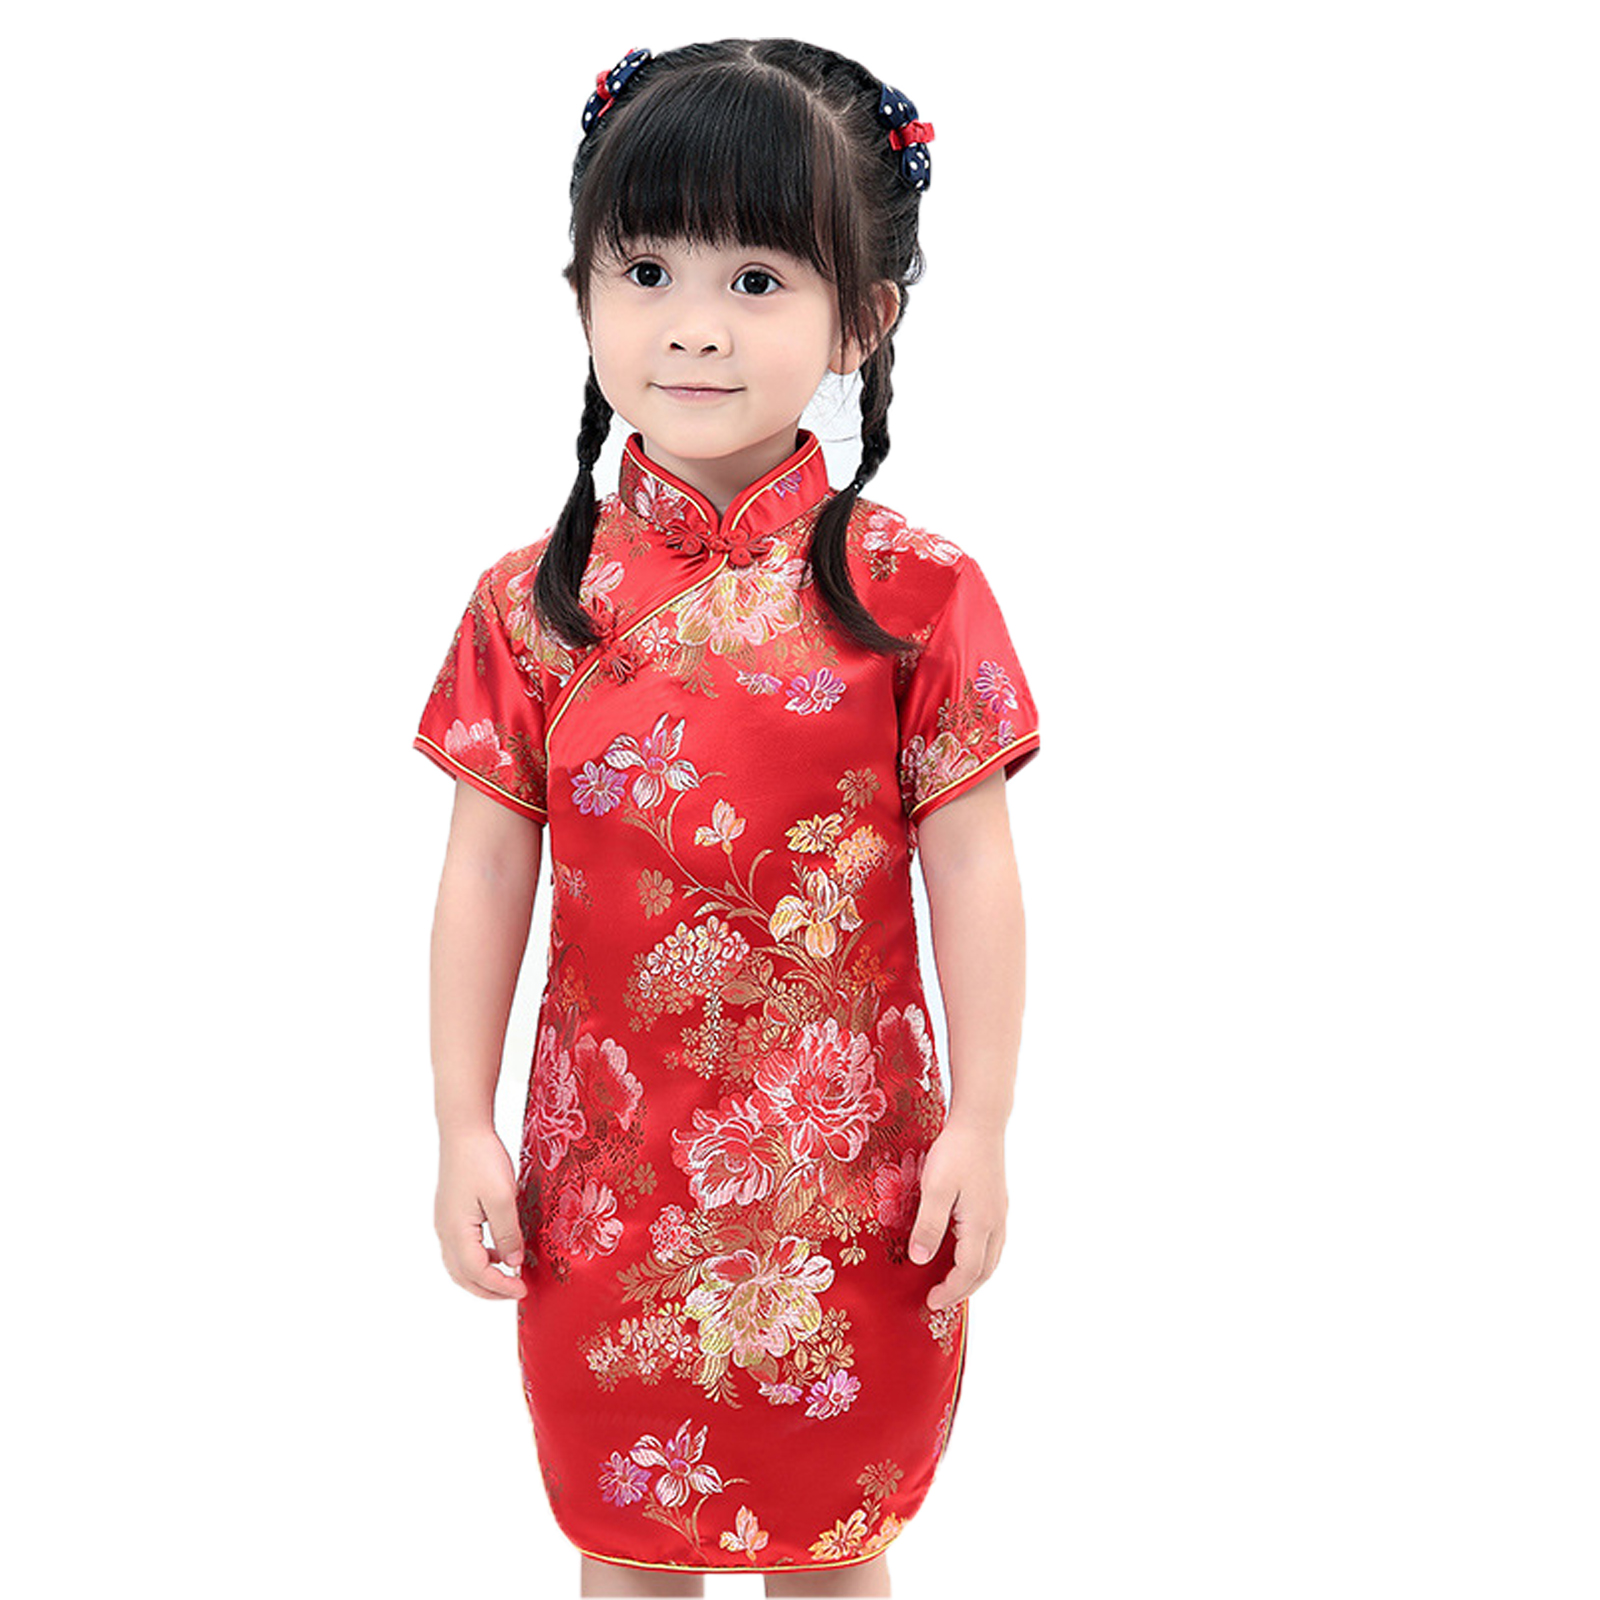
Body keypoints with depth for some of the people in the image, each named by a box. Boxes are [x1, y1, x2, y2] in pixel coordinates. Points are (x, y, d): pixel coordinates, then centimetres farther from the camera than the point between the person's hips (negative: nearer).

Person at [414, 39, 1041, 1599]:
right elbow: (484, 879, 0)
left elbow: (973, 880, -5)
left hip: (851, 1174, -1)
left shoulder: (912, 594, -8)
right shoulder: (532, 605, -4)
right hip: (607, 1172, 1)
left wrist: (978, 1128, -6)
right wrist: (464, 1129, -1)